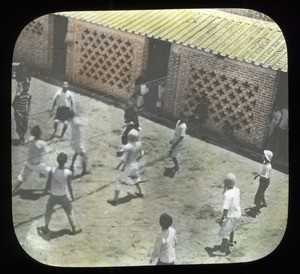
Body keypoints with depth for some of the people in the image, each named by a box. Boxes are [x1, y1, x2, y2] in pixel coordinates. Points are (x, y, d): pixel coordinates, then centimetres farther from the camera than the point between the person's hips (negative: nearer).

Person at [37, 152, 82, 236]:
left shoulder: (52, 171, -18)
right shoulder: (68, 173, -21)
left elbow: (48, 184, -8)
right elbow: (69, 186, -13)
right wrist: (72, 196, 3)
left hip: (53, 195, 1)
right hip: (63, 196, -1)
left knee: (48, 211, 24)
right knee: (70, 211, 19)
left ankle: (46, 228, 33)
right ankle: (74, 228, 27)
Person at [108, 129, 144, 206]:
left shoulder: (127, 147, -30)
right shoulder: (139, 144, -10)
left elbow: (124, 159, -25)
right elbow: (141, 154, 4)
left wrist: (118, 166, -8)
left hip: (128, 167, -7)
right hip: (135, 165, 7)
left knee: (118, 182, 6)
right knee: (135, 179, 33)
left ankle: (115, 199, 8)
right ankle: (140, 193, 48)